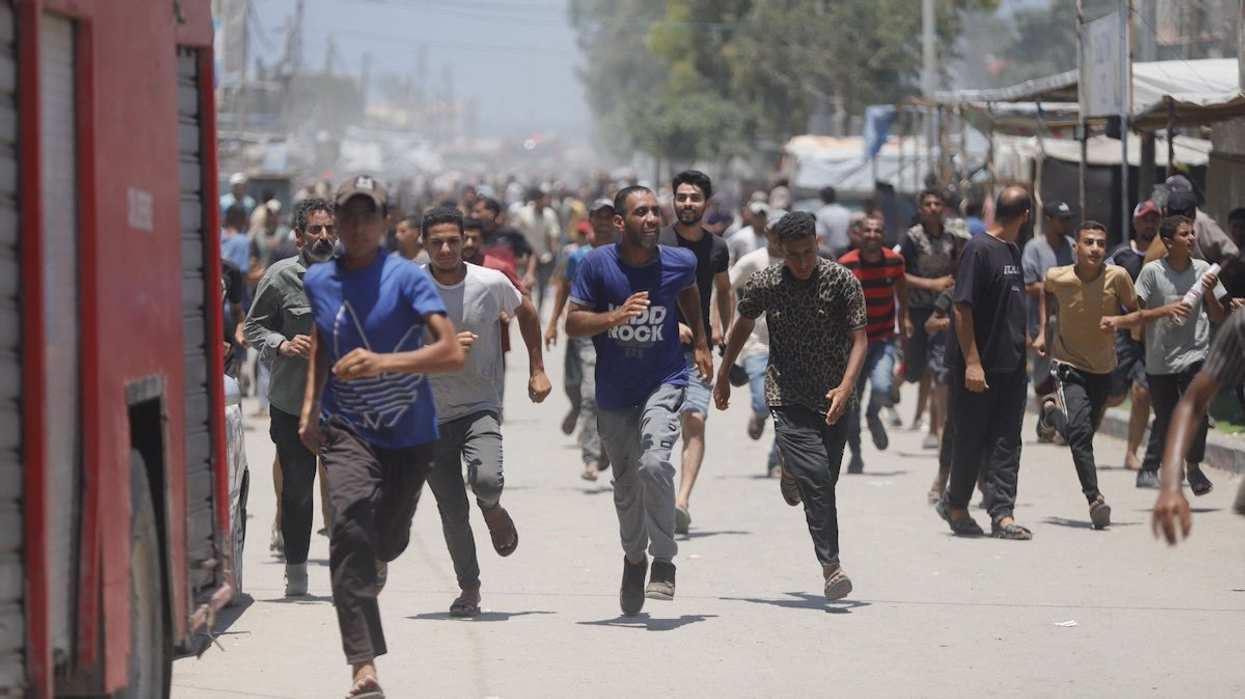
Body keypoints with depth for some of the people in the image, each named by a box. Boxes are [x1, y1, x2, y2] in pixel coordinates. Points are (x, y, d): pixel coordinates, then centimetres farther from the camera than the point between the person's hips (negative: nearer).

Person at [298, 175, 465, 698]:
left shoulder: (407, 278, -13)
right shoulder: (318, 281, 1)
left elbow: (452, 353, -24)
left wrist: (383, 362, -36)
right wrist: (311, 406, 16)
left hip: (409, 431, -1)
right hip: (347, 429, 1)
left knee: (388, 540, 16)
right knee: (350, 525, -25)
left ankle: (373, 563, 59)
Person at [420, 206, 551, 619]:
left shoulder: (492, 283, -6)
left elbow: (525, 312, 15)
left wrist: (537, 370, 14)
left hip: (481, 406, -1)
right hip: (430, 413, 1)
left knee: (486, 480, -26)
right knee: (453, 512, 2)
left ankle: (493, 510, 10)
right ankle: (469, 588, 20)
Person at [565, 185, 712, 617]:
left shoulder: (679, 263, -8)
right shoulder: (599, 264, -13)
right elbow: (573, 323, -12)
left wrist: (701, 344, 19)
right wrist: (615, 317, -28)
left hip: (664, 382, -1)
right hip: (614, 392, 1)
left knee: (654, 462, -26)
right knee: (625, 485, 15)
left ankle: (664, 562, -12)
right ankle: (634, 557, 42)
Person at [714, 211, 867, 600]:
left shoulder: (842, 281, -7)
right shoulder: (765, 284, -4)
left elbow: (859, 338, -9)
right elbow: (744, 324, 15)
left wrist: (846, 386, -25)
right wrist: (723, 376, 23)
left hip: (834, 397, 2)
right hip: (788, 398, -2)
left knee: (826, 480, 8)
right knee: (816, 476, -18)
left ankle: (790, 471, 43)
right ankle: (830, 566, -20)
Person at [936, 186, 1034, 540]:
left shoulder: (1013, 251, 12)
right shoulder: (979, 249, -13)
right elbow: (963, 308, -17)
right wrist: (972, 362, -20)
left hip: (1012, 365, 8)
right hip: (979, 366, -8)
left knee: (1007, 442, 3)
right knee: (972, 439, 4)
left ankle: (1003, 514, 2)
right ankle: (956, 504, 21)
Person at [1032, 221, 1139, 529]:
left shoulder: (1118, 276, -15)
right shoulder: (1057, 277, -14)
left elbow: (1136, 313, -2)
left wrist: (1119, 320, -23)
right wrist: (1042, 331, 7)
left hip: (1104, 368, 3)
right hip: (1069, 364, -3)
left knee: (1085, 432, 17)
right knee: (1080, 430, -21)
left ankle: (1053, 412, 48)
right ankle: (1095, 498, -18)